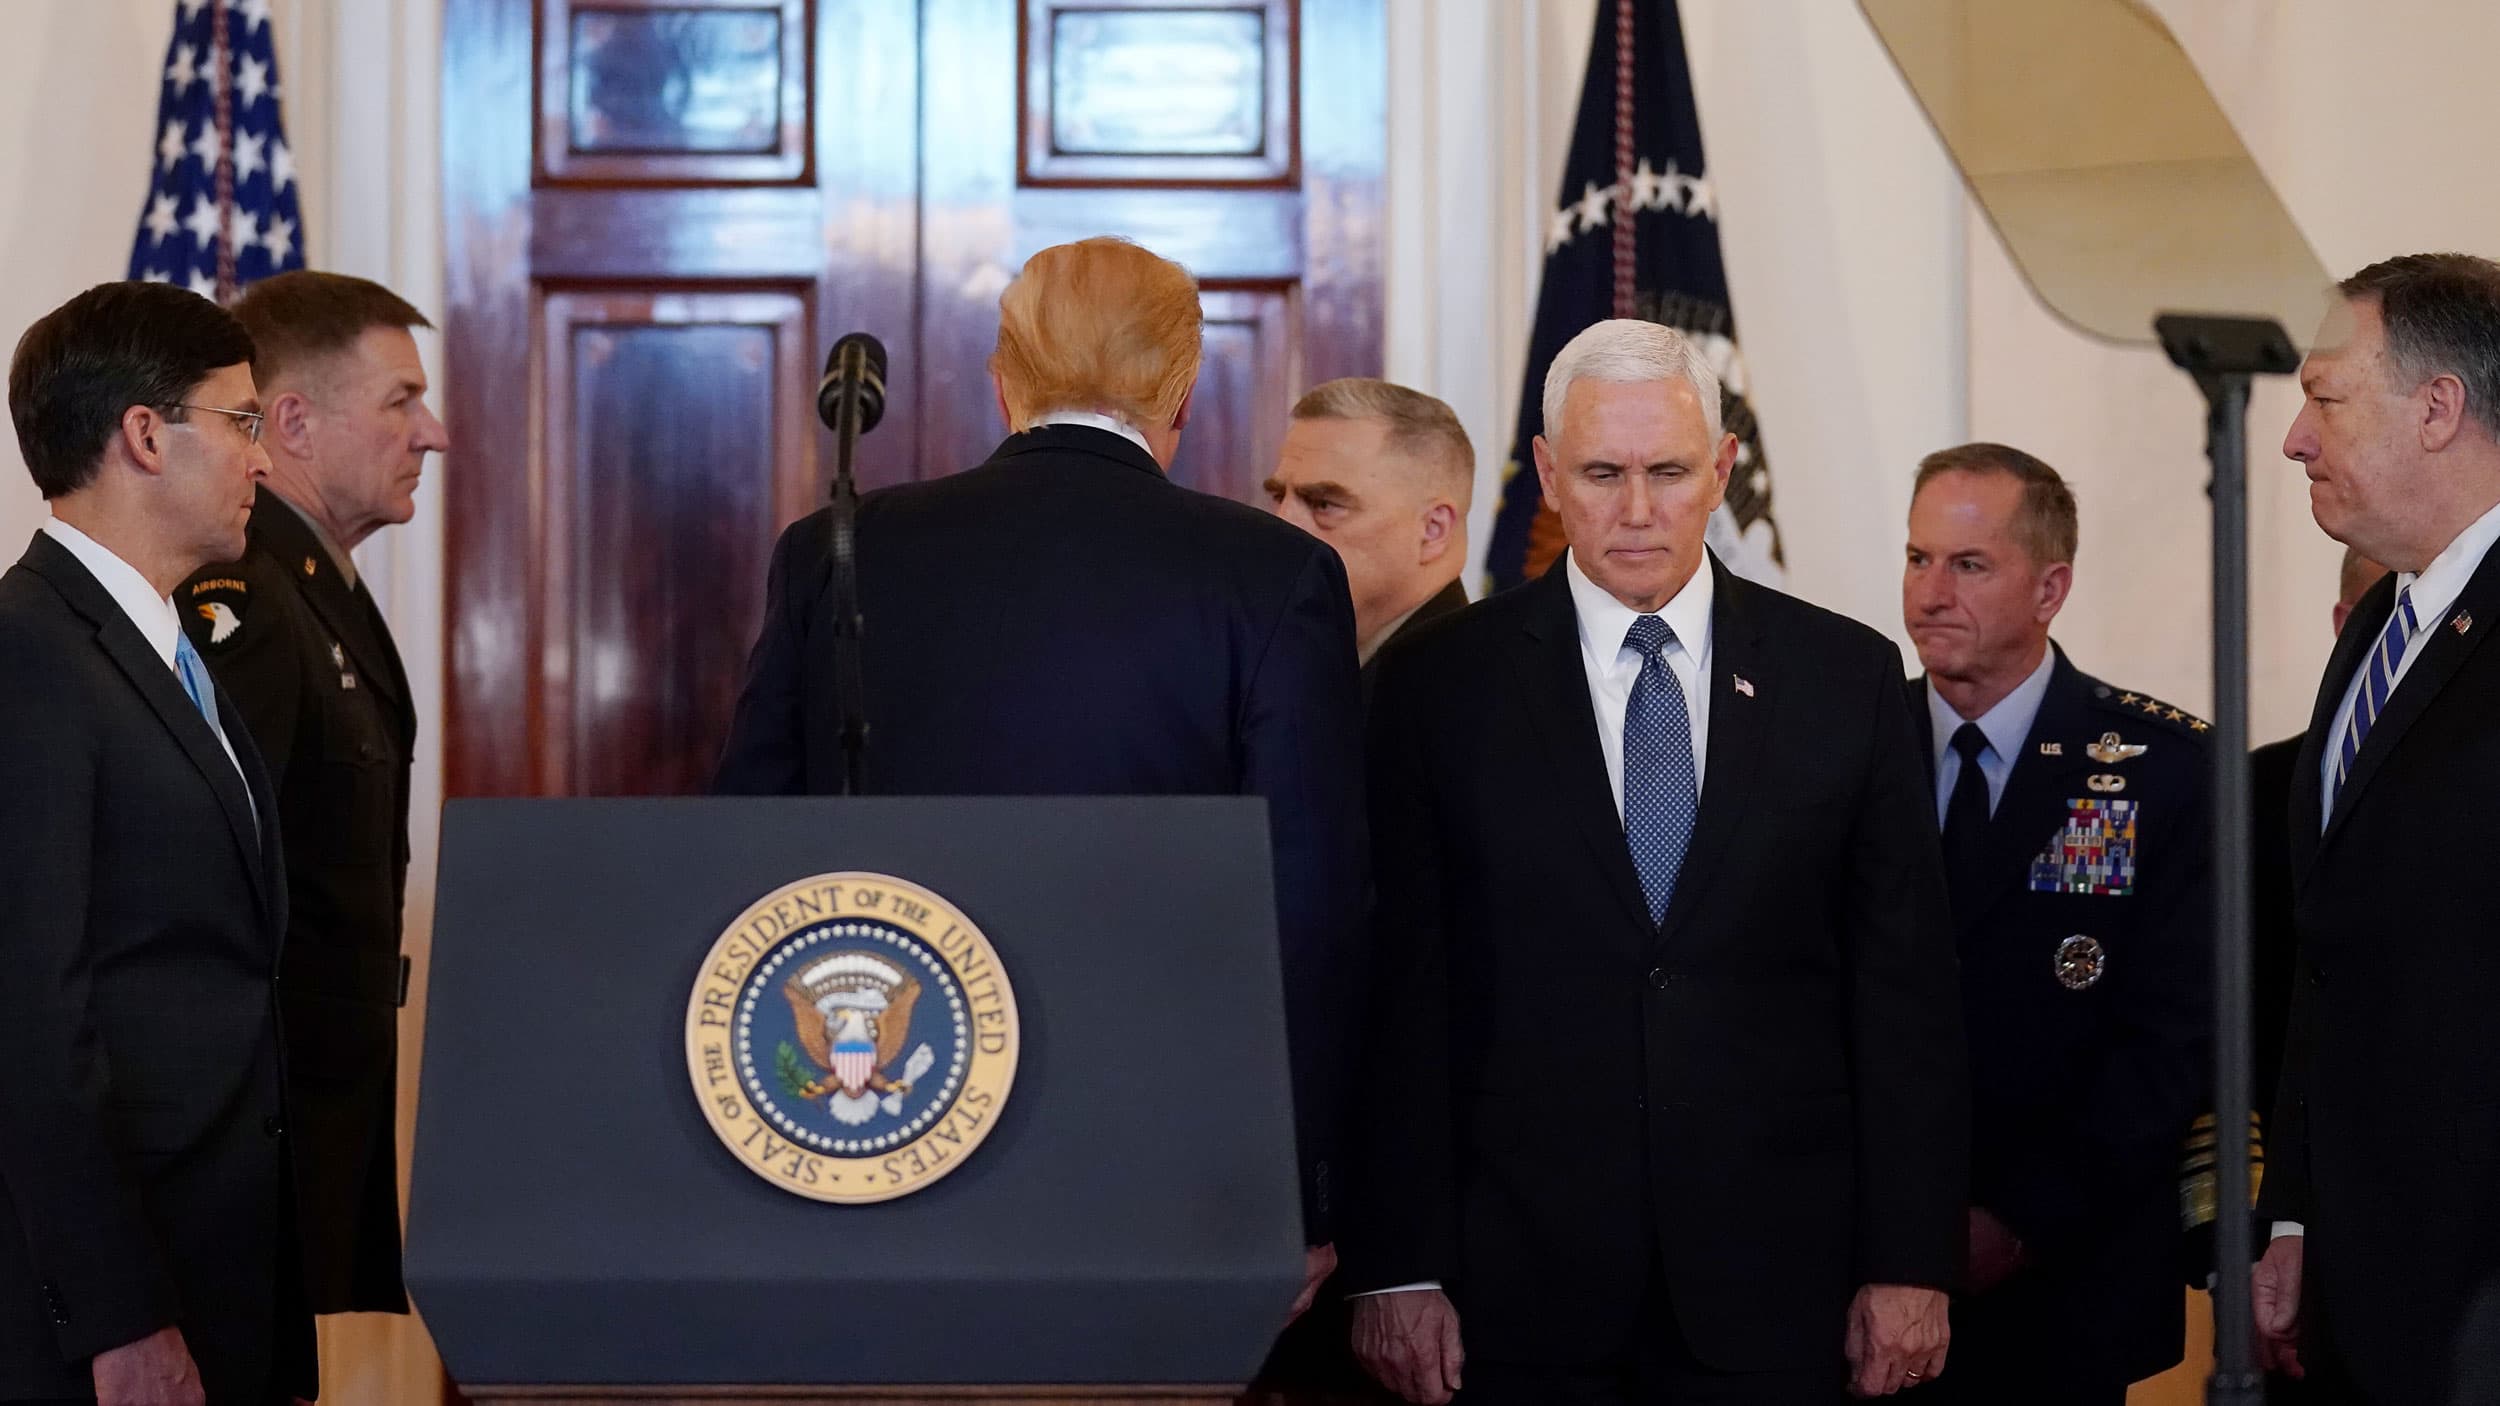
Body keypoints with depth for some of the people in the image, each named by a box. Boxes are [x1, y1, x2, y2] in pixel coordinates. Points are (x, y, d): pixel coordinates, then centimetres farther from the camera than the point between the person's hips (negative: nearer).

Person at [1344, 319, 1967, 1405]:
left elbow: (1906, 989, 4)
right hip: (1523, 1270, -1)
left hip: (1773, 1275, 1)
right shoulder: (1439, 688, 2)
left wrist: (1912, 1263, -1)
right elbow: (1399, 997, 0)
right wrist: (1397, 1270, -5)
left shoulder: (1847, 679, 5)